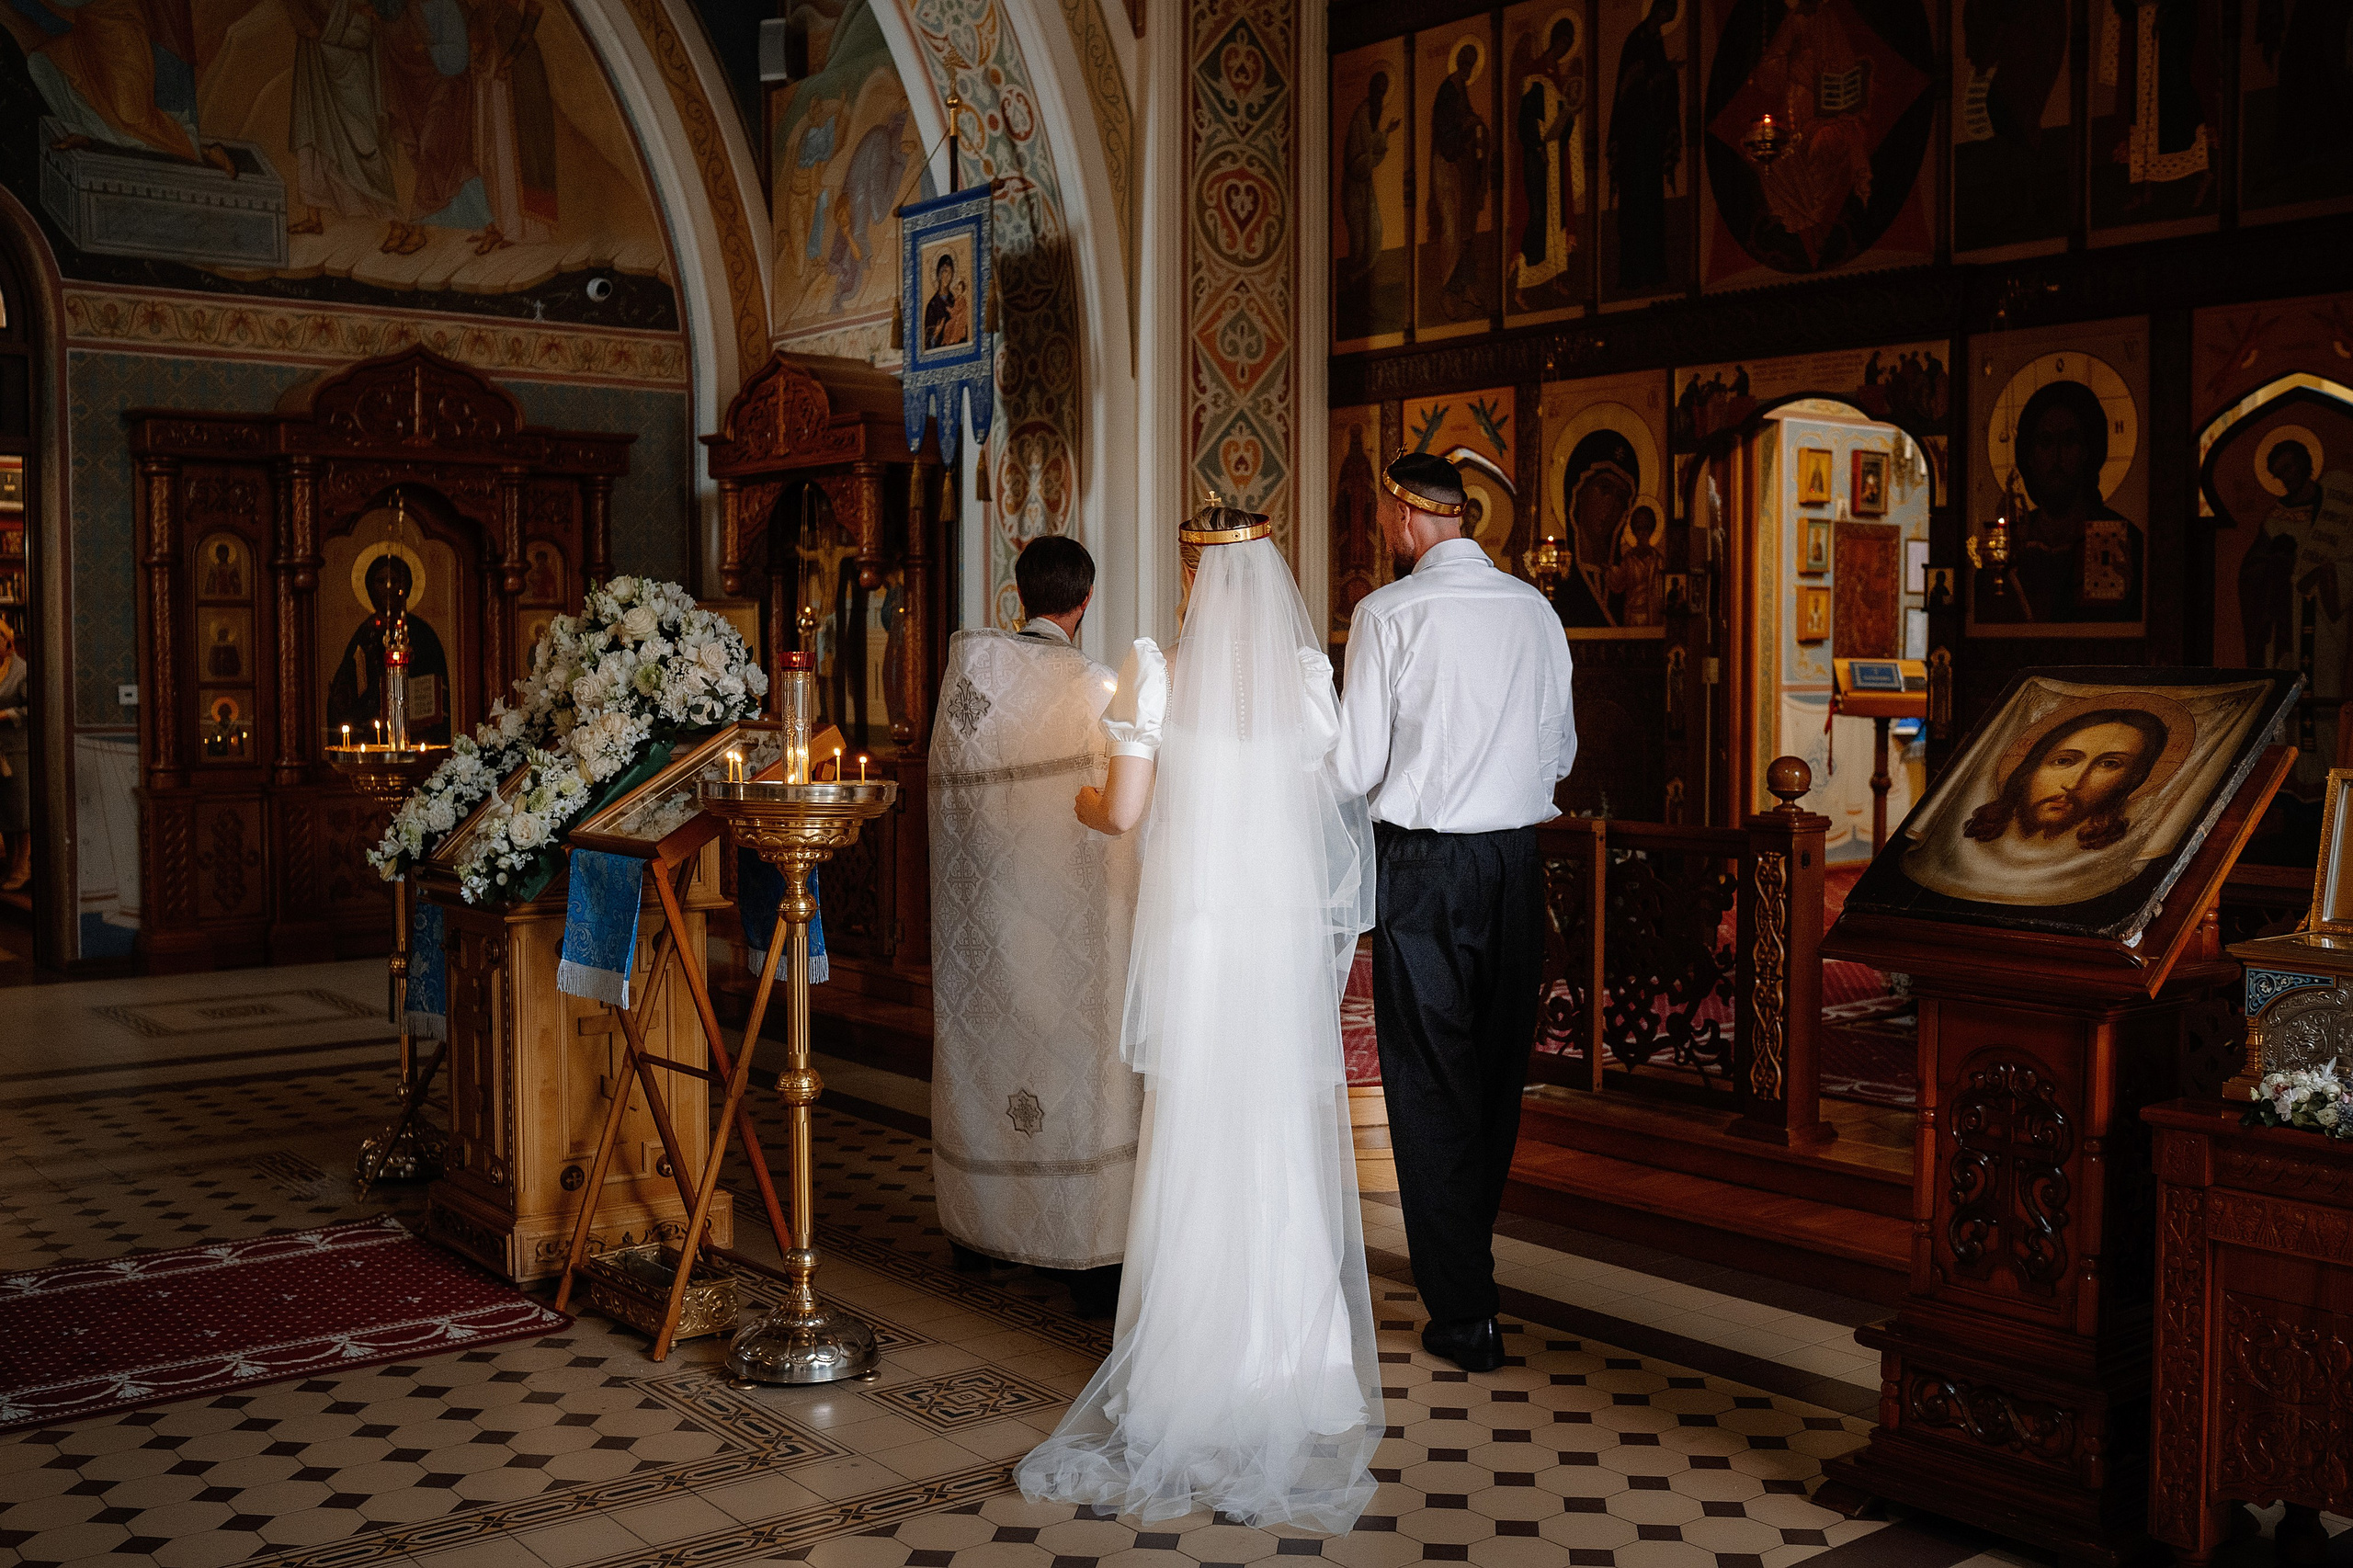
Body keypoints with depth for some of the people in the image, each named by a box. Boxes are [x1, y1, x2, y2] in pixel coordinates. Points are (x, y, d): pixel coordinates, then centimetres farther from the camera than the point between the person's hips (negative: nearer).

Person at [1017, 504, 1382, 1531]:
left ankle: (1194, 1353, 17)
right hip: (1289, 929, 2)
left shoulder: (1156, 674, -8)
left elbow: (1123, 812, -6)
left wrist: (1082, 802, 18)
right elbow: (1325, 795, 6)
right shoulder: (1309, 673, -1)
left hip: (1193, 931, -2)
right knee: (1285, 1136, 10)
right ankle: (1285, 1352, 19)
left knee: (1193, 1137, 8)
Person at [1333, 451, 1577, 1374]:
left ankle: (1464, 1316, 4)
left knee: (1429, 1081, 1)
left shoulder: (1390, 612, -9)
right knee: (1498, 1071, 16)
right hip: (1517, 858, 5)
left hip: (1424, 865, -5)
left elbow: (1356, 766, -9)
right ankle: (1467, 1255, 33)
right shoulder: (1536, 611, 6)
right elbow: (1560, 753, 12)